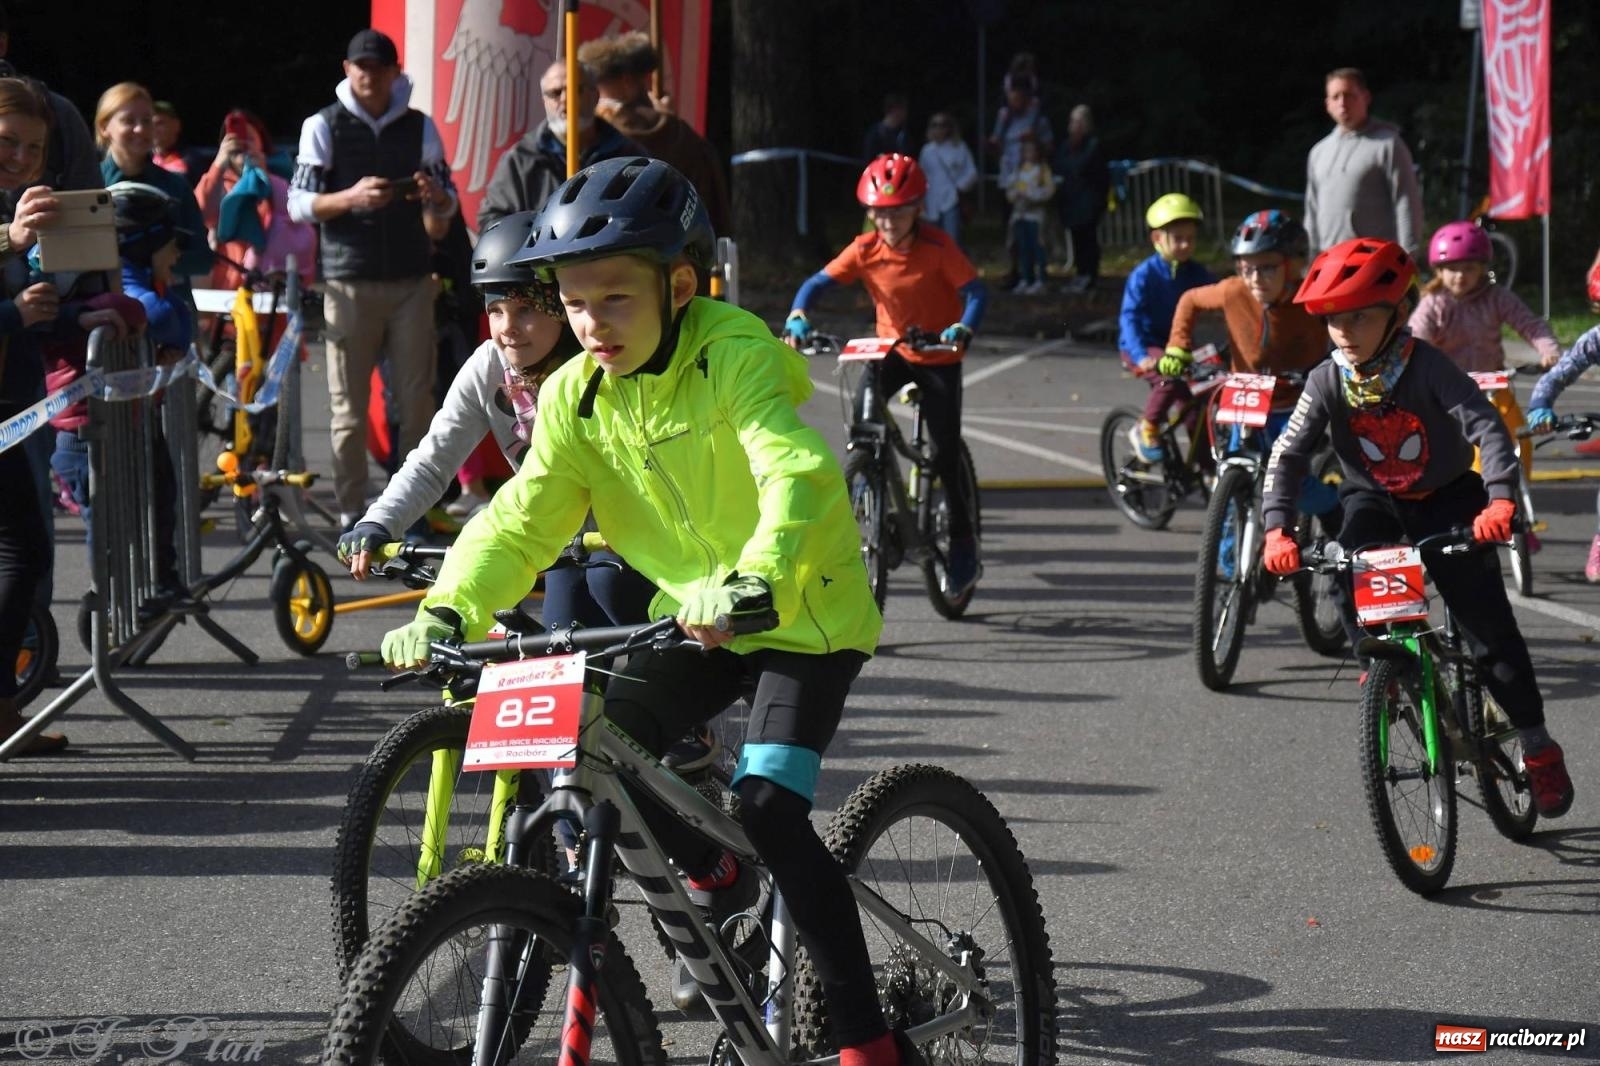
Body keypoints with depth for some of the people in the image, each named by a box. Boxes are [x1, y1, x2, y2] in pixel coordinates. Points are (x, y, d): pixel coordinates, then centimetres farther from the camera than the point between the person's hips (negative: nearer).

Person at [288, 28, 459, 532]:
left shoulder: (420, 127, 9)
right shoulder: (324, 126, 2)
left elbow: (447, 206, 10)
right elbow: (299, 204, -3)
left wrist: (435, 197, -14)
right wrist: (351, 197, -21)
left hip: (411, 279, 2)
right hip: (348, 280, -2)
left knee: (417, 399, 0)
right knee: (349, 405, -2)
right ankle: (351, 513, 1)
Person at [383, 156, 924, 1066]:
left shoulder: (734, 356, -24)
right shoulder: (578, 394, -5)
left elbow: (800, 477, -39)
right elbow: (522, 521, -5)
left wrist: (752, 585, -56)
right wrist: (448, 612, -22)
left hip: (805, 614, -6)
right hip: (696, 616, 6)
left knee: (768, 807, -23)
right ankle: (716, 879, 22)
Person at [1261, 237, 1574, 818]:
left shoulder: (1428, 367, -23)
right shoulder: (1328, 382, -14)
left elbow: (1487, 428, -32)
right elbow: (1288, 454, -18)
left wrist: (1499, 500, -48)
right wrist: (1277, 529, -34)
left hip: (1446, 498, -3)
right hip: (1374, 500, 3)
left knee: (1488, 625, -7)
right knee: (1350, 572, -30)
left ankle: (1539, 748, 6)